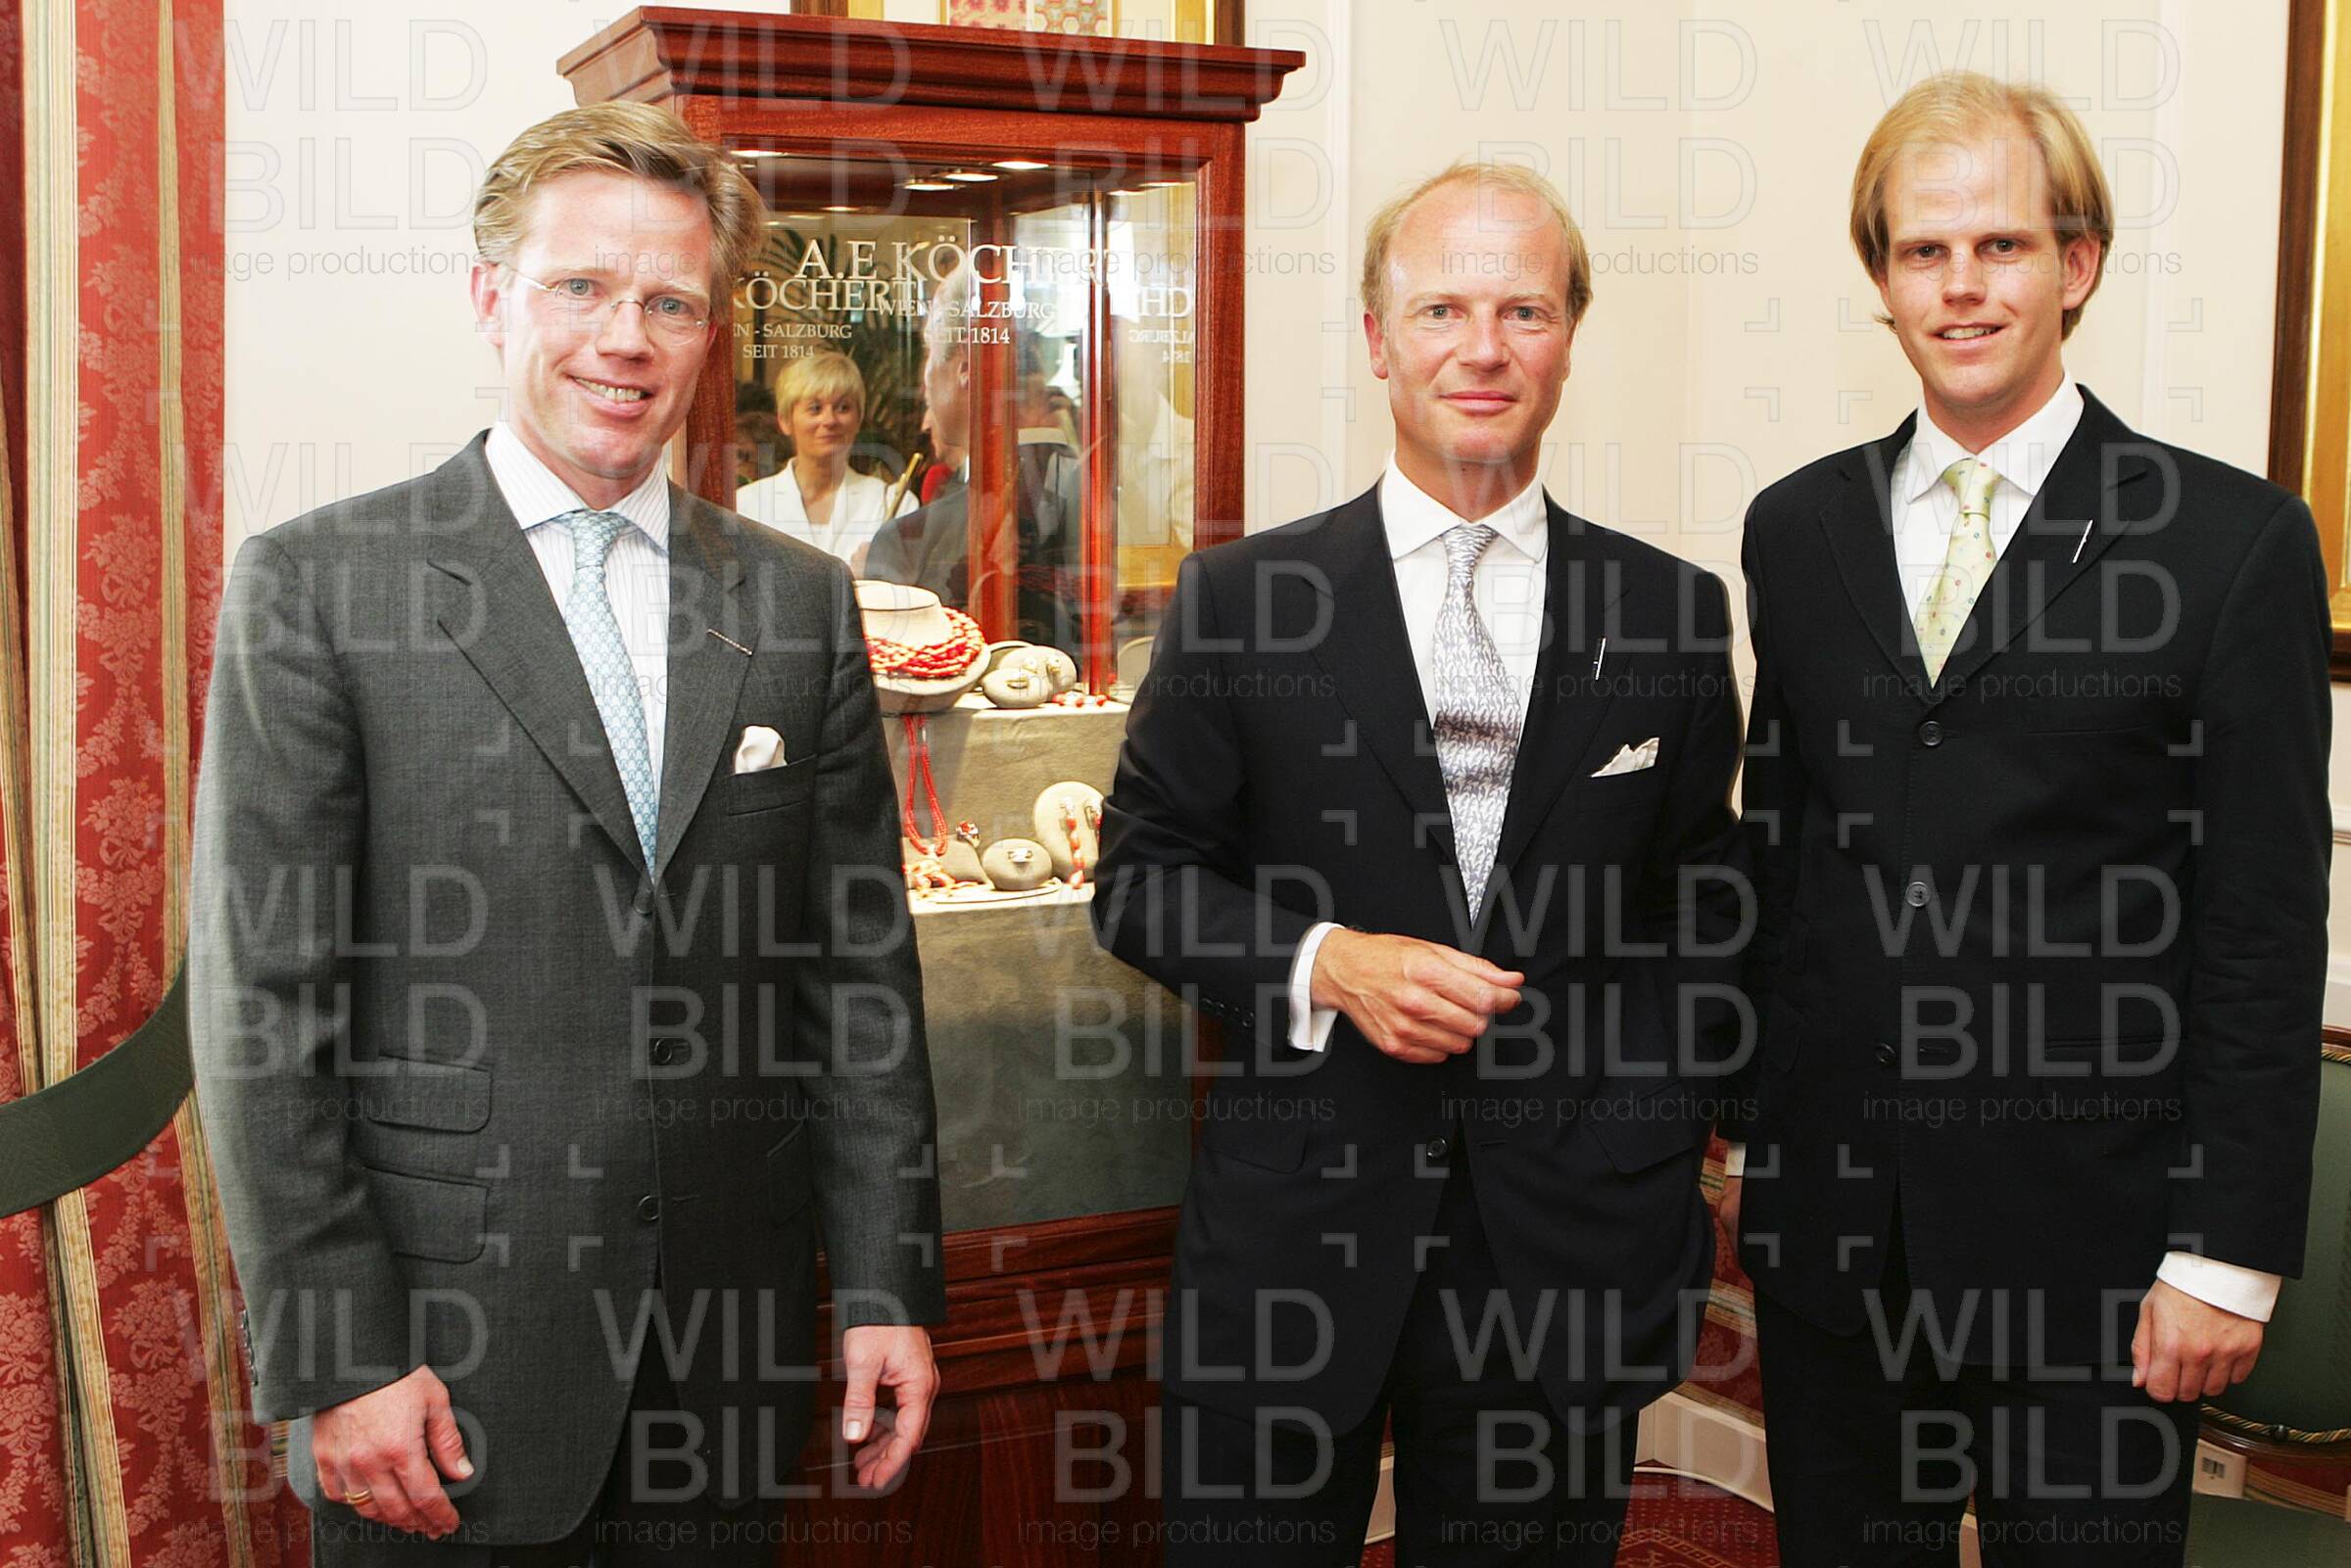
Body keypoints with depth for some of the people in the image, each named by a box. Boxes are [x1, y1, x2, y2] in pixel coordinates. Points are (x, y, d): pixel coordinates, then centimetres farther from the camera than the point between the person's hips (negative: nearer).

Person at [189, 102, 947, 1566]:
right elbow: (261, 996, -7)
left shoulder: (802, 601, 5)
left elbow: (864, 967, 6)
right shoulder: (317, 584, -5)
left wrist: (892, 1285, 3)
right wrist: (336, 1359, -10)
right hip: (443, 1365, -3)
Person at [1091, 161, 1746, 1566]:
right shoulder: (1241, 597, 0)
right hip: (1295, 1226, -1)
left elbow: (1703, 914, 10)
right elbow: (1140, 879, 2)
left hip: (1570, 1238, 1)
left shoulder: (1672, 611, 4)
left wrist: (1668, 1176, 3)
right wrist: (1324, 964, -15)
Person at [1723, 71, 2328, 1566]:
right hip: (1830, 1222, 4)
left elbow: (2267, 930, -7)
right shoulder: (1798, 529, 7)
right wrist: (1751, 1117, 9)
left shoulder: (2235, 539, -6)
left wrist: (2232, 1254, -10)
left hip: (2086, 1240, -3)